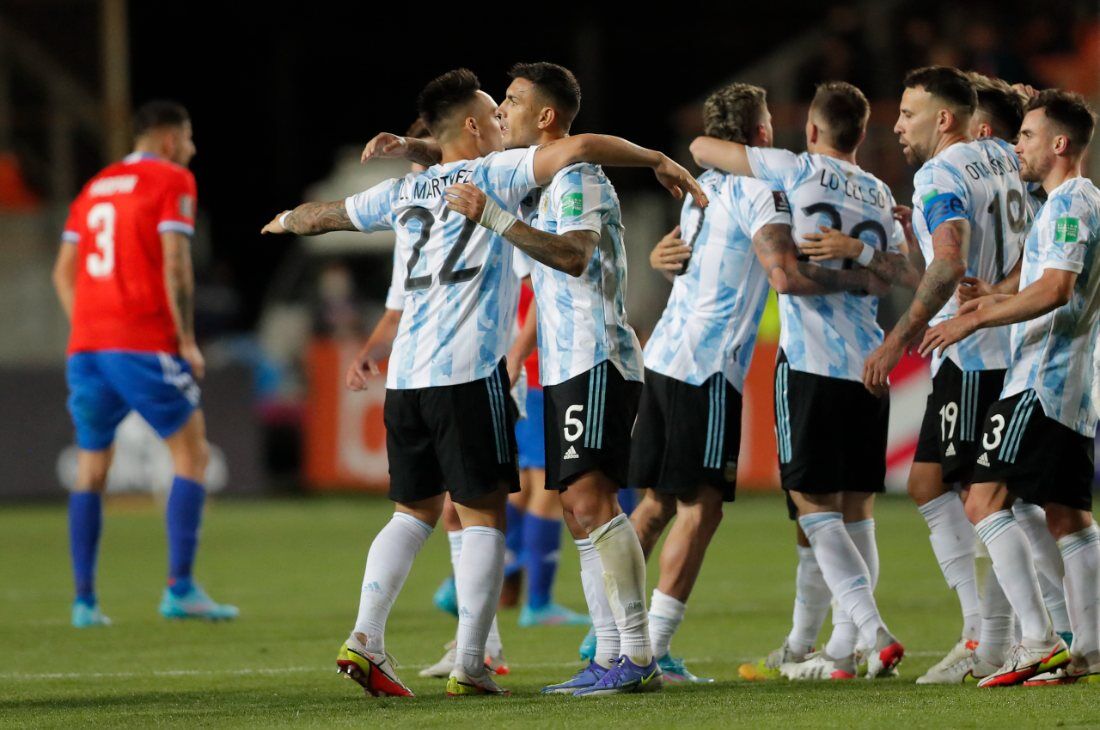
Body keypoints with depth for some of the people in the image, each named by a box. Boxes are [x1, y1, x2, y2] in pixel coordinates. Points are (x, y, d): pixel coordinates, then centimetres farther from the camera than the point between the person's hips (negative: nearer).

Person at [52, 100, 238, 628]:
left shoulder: (94, 188, 20)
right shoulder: (172, 182, 1)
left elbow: (63, 273, 16)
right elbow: (175, 266, -10)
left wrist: (87, 334, 17)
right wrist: (187, 341, -7)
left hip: (87, 346, 6)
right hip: (144, 345, -6)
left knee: (91, 469, 11)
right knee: (191, 454, 1)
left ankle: (84, 600, 5)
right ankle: (180, 589, -9)